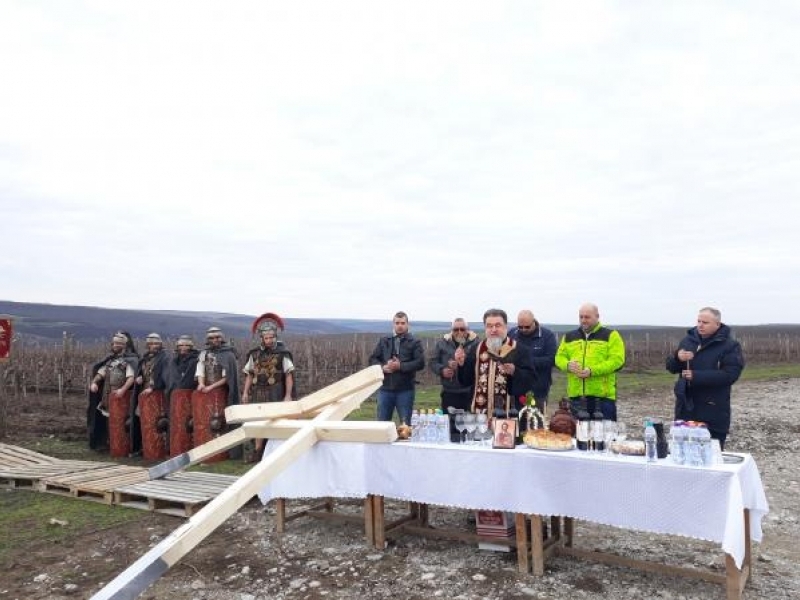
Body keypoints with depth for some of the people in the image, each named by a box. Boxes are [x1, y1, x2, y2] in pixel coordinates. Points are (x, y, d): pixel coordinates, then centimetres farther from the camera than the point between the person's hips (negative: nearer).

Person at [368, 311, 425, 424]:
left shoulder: (414, 342, 1)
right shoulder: (384, 341, 10)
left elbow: (420, 363, -9)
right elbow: (372, 359, 8)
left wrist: (400, 366, -19)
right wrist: (383, 367, -12)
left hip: (405, 390, -2)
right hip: (385, 388, 3)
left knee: (405, 423, 7)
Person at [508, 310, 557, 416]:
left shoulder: (547, 335, -3)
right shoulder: (511, 334, 5)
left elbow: (552, 359, -12)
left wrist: (528, 361, -18)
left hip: (538, 391, -2)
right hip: (515, 389, 3)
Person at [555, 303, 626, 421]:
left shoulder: (611, 335, 2)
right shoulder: (569, 337, 15)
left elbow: (617, 360, -8)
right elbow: (559, 357, 13)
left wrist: (592, 371, -19)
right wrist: (568, 365, -11)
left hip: (603, 394, -4)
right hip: (576, 394, 4)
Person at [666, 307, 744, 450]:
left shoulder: (730, 345, -6)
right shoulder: (688, 340, 9)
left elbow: (730, 375, -18)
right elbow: (671, 367, 10)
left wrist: (697, 376, -23)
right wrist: (677, 358, -13)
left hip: (712, 412, -5)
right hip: (685, 407, 5)